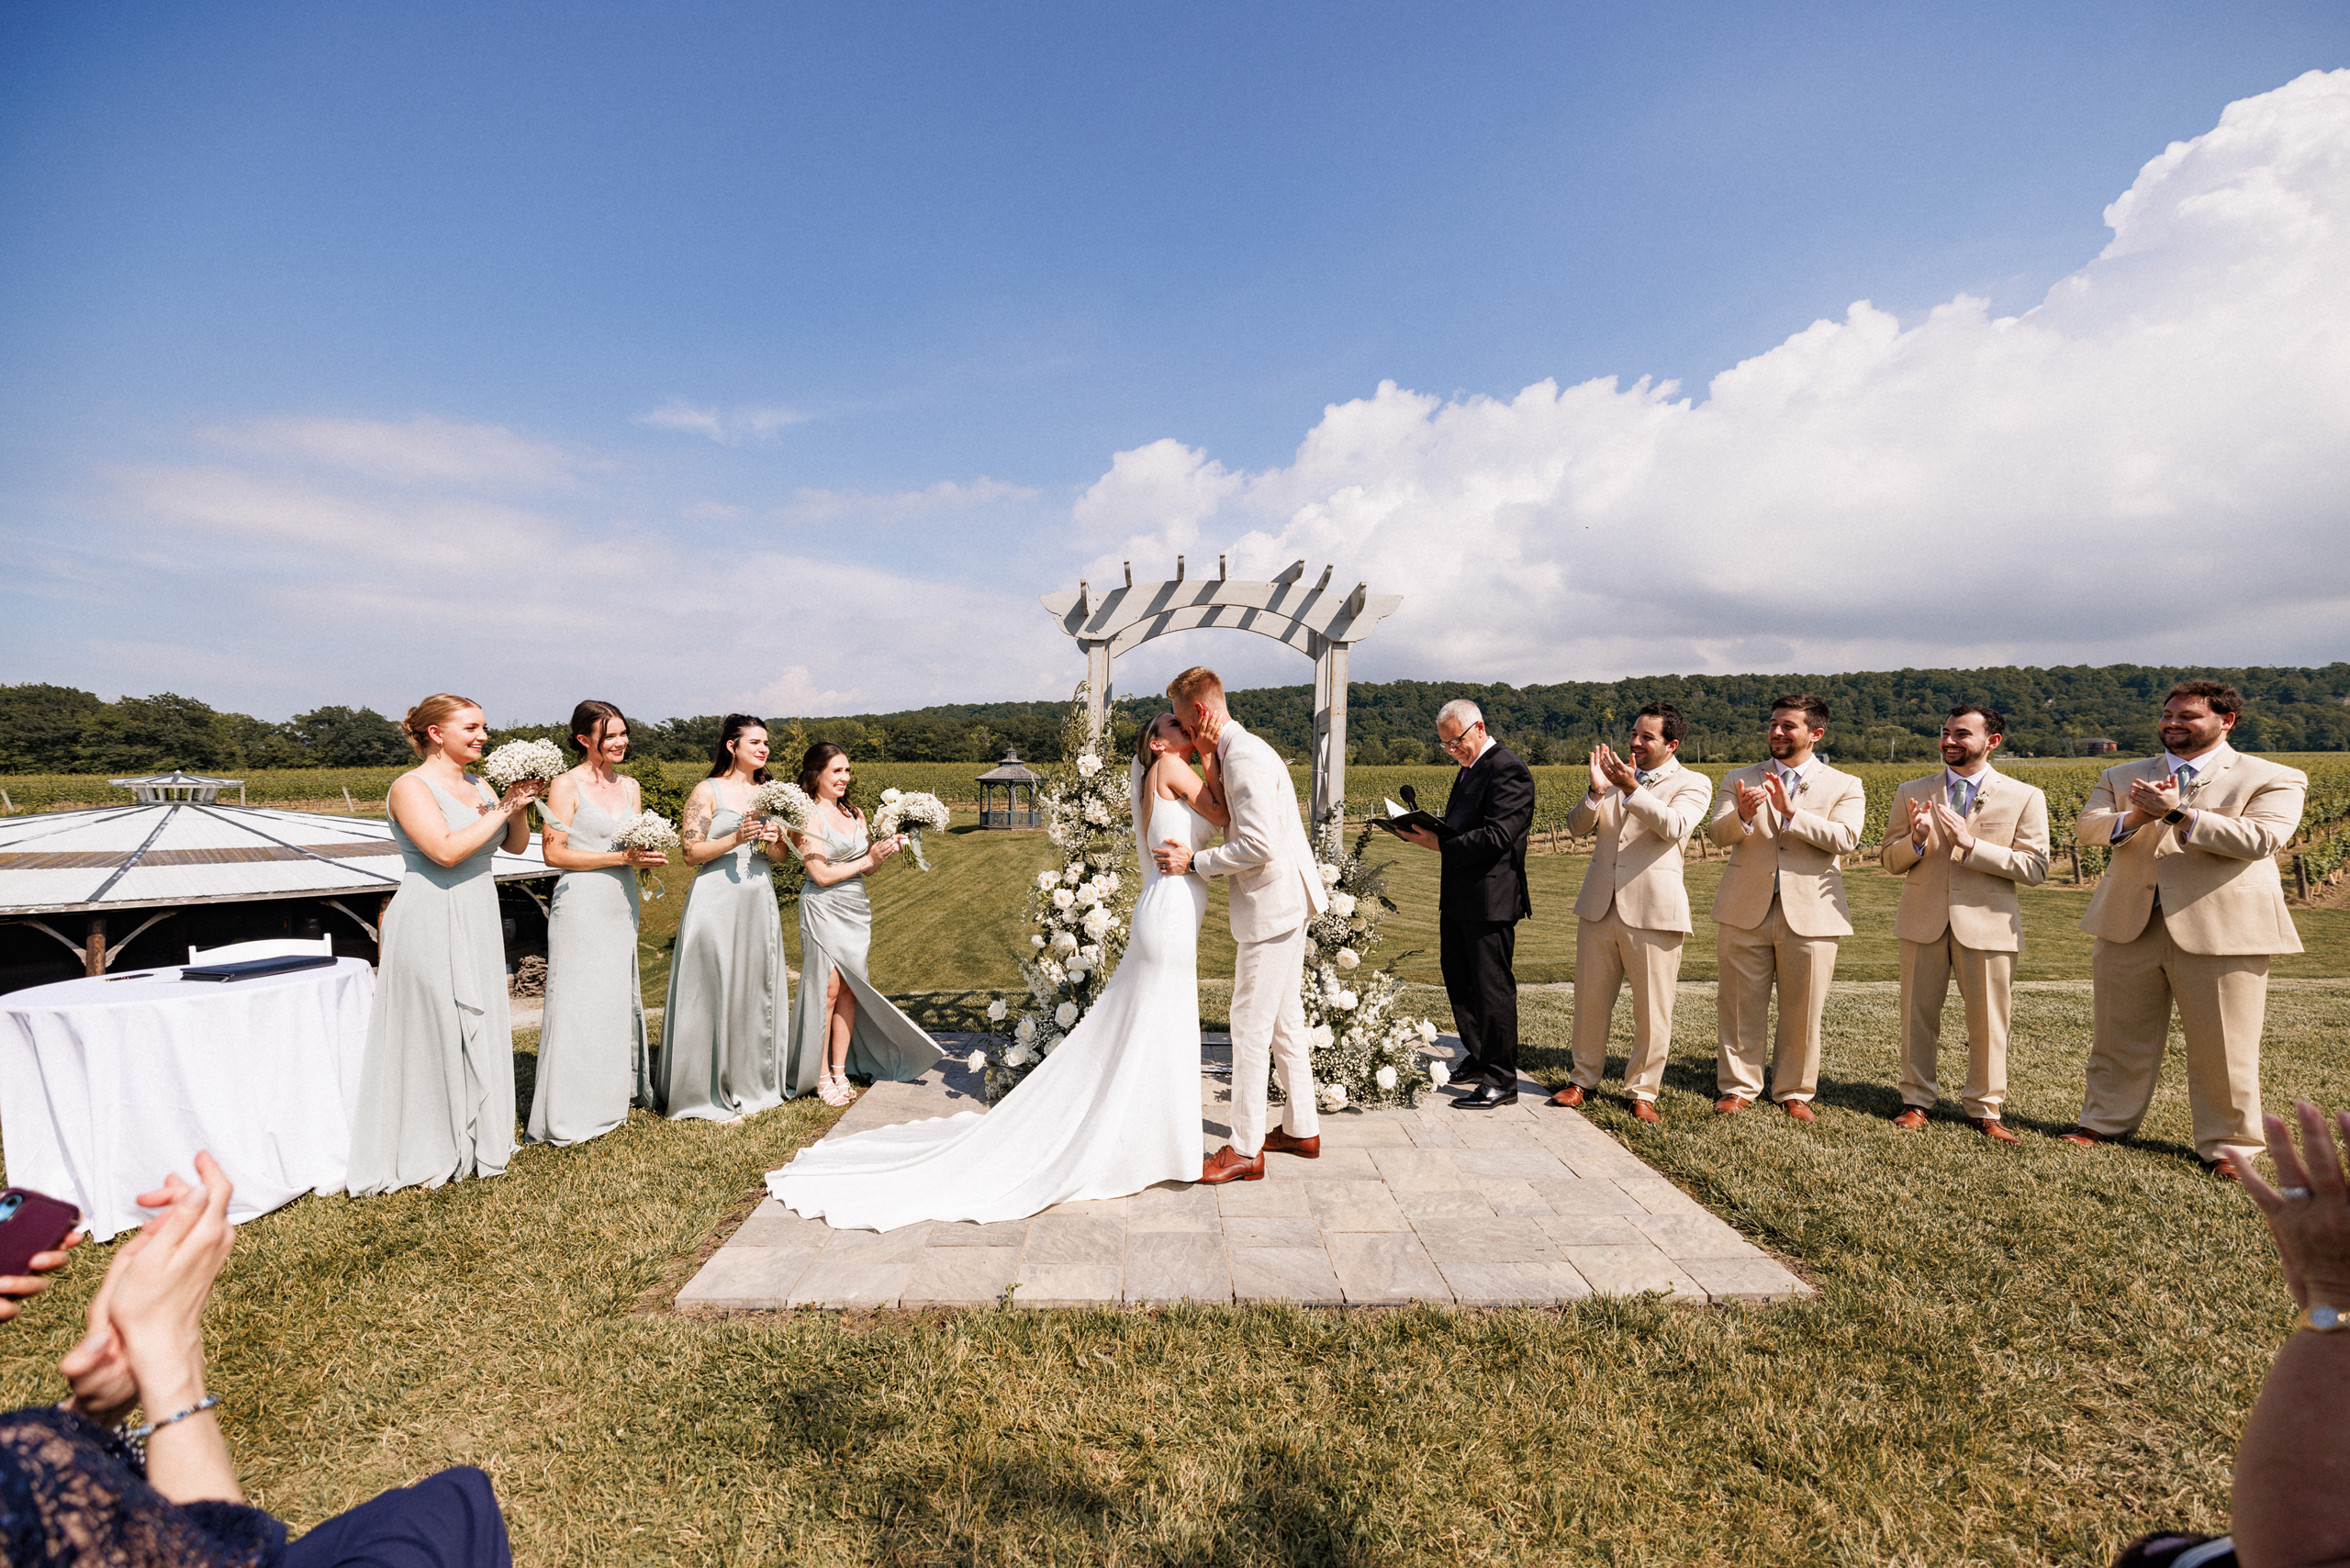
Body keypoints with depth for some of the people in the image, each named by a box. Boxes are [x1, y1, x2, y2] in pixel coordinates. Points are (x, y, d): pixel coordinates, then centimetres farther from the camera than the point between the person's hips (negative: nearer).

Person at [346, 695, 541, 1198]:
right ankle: (426, 1155, 15)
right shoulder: (411, 787, -11)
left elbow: (516, 845, 12)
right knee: (432, 1032, 1)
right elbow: (447, 851, -24)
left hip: (478, 920, 7)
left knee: (479, 1028, 14)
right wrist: (502, 808, -17)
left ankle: (474, 1139, 29)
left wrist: (520, 807, -5)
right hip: (431, 923, -7)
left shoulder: (476, 785, 10)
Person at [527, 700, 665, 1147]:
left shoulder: (631, 787, 12)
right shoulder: (567, 786, -7)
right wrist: (620, 858, -17)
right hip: (581, 905, -7)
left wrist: (648, 854, -3)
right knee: (580, 1002, -4)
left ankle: (618, 1090, 27)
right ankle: (570, 1115, 4)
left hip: (623, 905, 7)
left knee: (619, 997, 14)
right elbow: (553, 853, -12)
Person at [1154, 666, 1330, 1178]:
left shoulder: (1245, 758, -20)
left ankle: (1246, 1151, 9)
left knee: (1251, 1025, -2)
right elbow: (1234, 821, 15)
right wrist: (1206, 754, 8)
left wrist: (1194, 861, -17)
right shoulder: (1238, 752, 13)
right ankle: (1302, 1129, 31)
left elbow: (1260, 845, -26)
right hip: (1283, 903, 11)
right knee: (1283, 1020, 18)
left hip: (1271, 905, -11)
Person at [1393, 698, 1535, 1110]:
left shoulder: (1507, 770, -15)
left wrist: (1439, 843, -23)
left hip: (1490, 899, -10)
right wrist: (1428, 831, 2)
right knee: (1458, 979, 18)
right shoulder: (1469, 768, 16)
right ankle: (1478, 1059, 33)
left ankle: (1501, 1081, 9)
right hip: (1459, 897, 10)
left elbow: (1497, 837, -23)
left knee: (1492, 986, -2)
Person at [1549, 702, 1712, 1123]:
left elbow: (1675, 827, -19)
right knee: (1590, 998, 11)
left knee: (1651, 1008, 3)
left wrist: (1631, 788, -25)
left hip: (1652, 910, -4)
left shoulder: (1693, 783, 1)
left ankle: (1642, 1091, 19)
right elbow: (1576, 828, 5)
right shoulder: (1616, 773, 14)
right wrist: (1596, 791, -12)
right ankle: (1584, 1080, 26)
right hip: (1599, 905, 4)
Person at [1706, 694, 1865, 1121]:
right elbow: (1720, 834, -5)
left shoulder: (1845, 786, 6)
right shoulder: (1739, 780, 9)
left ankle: (1795, 1092, 24)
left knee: (1802, 1013, 8)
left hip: (1810, 914, -1)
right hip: (1746, 911, 1)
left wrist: (1791, 812, -23)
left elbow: (1845, 838, -12)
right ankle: (1739, 1087, 20)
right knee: (1741, 1007, 7)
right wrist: (1743, 814, -28)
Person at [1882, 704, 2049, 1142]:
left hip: (1987, 925, -1)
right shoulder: (1911, 793, 7)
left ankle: (1983, 1109, 21)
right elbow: (1891, 861, 8)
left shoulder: (2025, 798, 1)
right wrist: (1917, 839, -13)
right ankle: (1916, 1101, 21)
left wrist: (1971, 844, -17)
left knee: (1988, 1023, 6)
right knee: (1918, 1017, 8)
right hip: (1923, 923, 2)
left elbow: (2035, 868, -6)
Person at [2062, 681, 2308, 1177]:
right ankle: (2105, 1121, 24)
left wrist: (2177, 812, -18)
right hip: (2128, 925, 3)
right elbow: (2086, 826, 1)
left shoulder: (2273, 779, 3)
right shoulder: (2122, 777, 14)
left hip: (2220, 929, -3)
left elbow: (2261, 839, -13)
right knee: (2119, 1037, 11)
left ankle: (2224, 1145, 19)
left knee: (2223, 1048, 4)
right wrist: (2134, 818, -18)